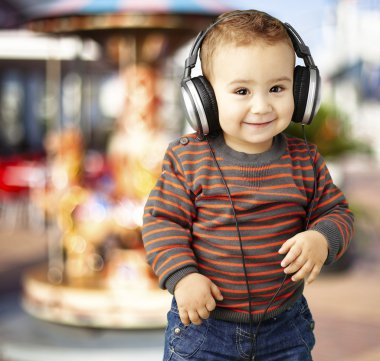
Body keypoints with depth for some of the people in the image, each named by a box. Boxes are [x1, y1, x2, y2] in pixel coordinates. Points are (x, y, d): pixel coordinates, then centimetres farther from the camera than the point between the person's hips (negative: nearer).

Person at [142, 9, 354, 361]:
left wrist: (322, 239, -20)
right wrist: (181, 275, -21)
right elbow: (162, 220, -8)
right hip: (202, 319, -2)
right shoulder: (187, 158, -11)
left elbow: (336, 212, 2)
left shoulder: (305, 160, -5)